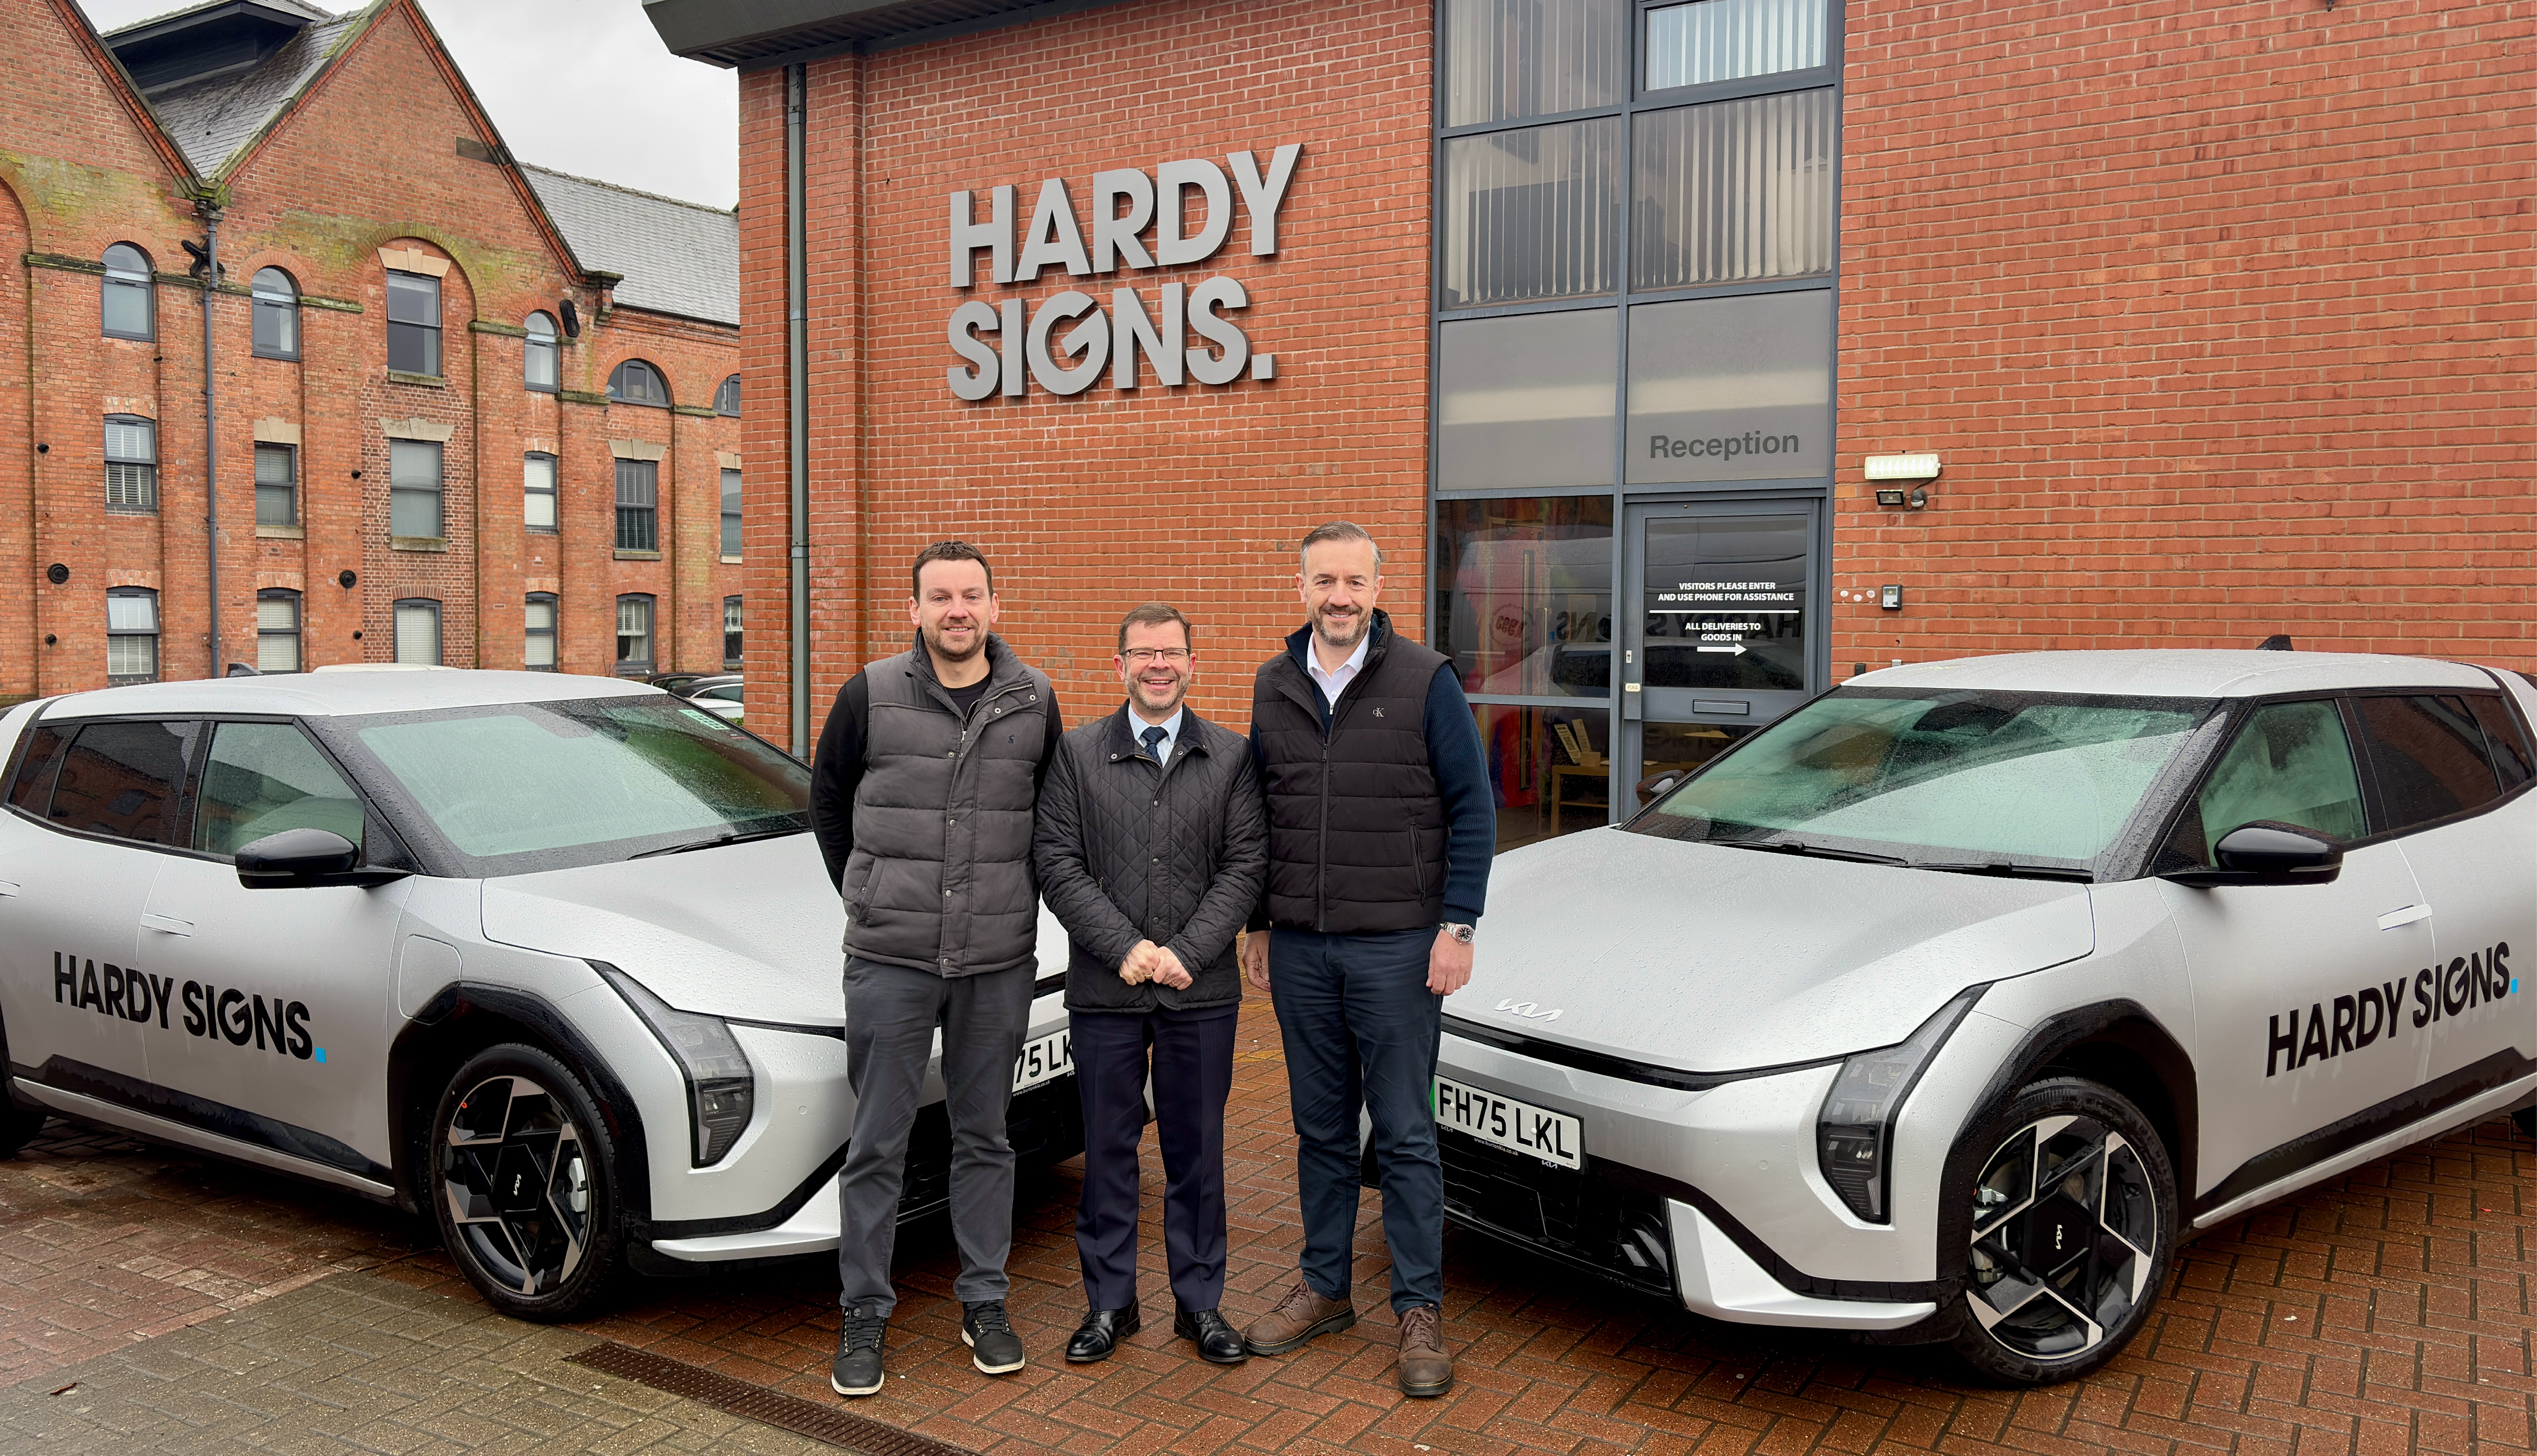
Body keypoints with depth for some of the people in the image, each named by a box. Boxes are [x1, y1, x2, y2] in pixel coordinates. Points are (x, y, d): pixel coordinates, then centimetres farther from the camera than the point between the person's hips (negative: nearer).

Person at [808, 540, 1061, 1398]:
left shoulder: (1035, 703, 2)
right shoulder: (870, 697, -3)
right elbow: (827, 800, 10)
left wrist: (1010, 903, 10)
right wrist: (868, 899, 11)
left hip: (1000, 962, 2)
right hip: (889, 960, -1)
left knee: (984, 1135, 12)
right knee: (878, 1143, 5)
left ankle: (984, 1303, 25)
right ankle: (865, 1314, 18)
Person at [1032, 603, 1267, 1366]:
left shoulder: (1232, 758, 4)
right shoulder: (1076, 754, 3)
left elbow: (1245, 866, -1)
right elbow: (1058, 864, -2)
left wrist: (1185, 953, -12)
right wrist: (1125, 947, -13)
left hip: (1202, 991, 0)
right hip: (1104, 990, 0)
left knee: (1197, 1151, 9)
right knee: (1108, 1150, 8)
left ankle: (1200, 1303, 22)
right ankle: (1110, 1303, 22)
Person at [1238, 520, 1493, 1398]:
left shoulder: (1425, 682, -5)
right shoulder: (1274, 688, 8)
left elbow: (1472, 811, -4)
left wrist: (1458, 927, -10)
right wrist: (1259, 924, 13)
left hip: (1396, 946, -4)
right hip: (1300, 947, 4)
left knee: (1404, 1133, 2)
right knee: (1320, 1127, 13)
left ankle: (1420, 1309, 14)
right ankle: (1324, 1288, 26)